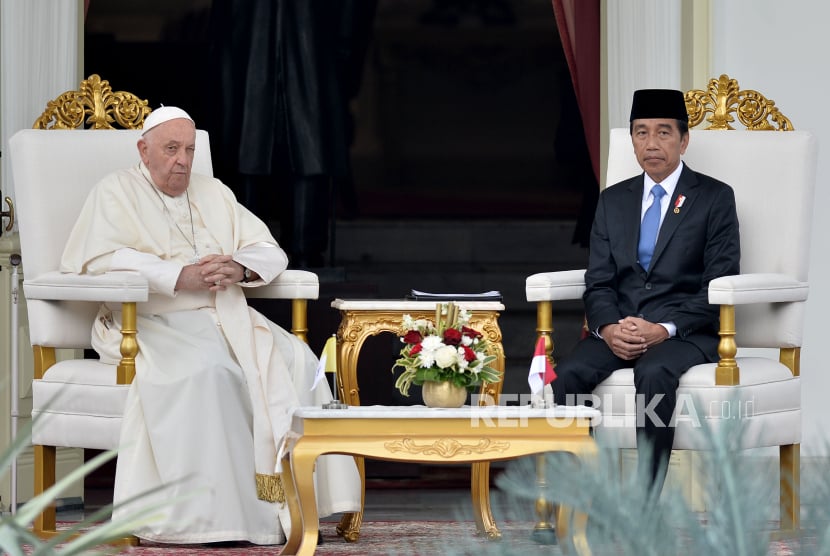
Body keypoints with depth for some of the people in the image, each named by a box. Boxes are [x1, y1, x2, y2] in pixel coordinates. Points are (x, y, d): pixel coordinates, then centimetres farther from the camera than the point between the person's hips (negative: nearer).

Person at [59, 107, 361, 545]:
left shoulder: (213, 193, 21)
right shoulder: (117, 192, 5)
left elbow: (270, 253, 16)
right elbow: (101, 258, -13)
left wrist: (241, 268, -9)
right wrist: (179, 277, -20)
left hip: (225, 319, 5)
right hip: (154, 323, -5)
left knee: (294, 361, -20)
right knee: (208, 370, -35)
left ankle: (286, 500, -22)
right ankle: (212, 513, -33)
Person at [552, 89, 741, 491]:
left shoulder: (715, 198, 4)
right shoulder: (613, 200, 18)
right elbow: (597, 282, 12)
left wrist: (664, 330, -18)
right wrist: (608, 328, -12)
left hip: (685, 333, -4)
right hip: (618, 331, 4)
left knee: (654, 373, -37)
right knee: (563, 376, -27)